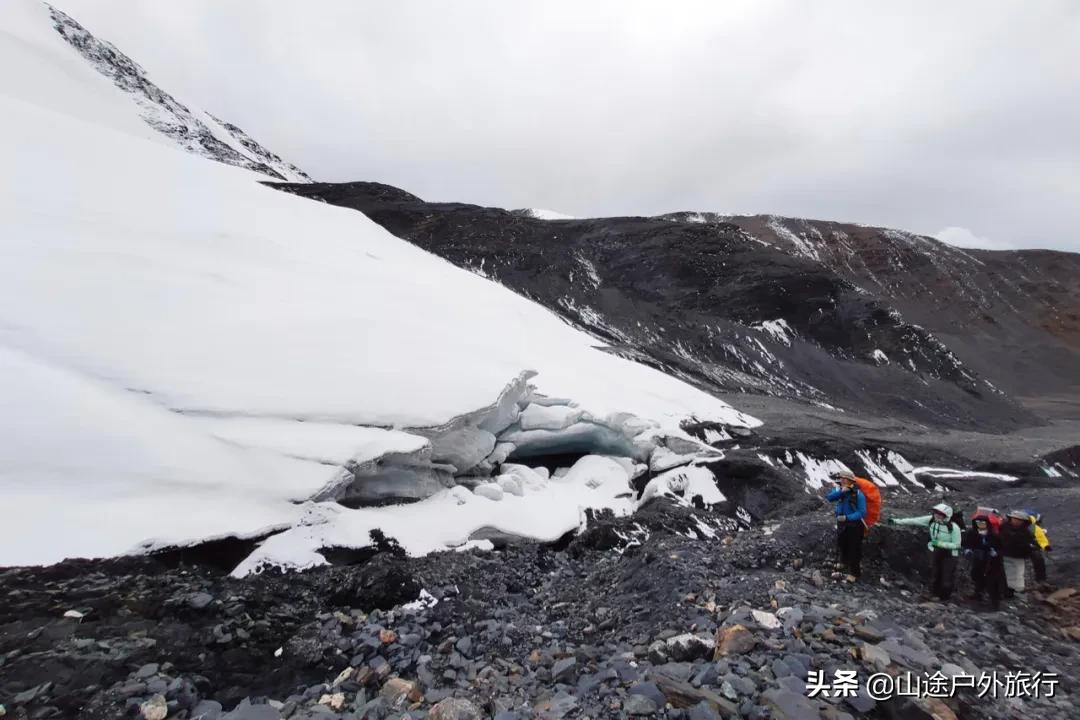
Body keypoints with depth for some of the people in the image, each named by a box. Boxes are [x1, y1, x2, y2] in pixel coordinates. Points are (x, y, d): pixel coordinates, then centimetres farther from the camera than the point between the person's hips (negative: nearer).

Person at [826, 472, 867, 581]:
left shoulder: (858, 494, -21)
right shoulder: (840, 491, -5)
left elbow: (862, 513, -23)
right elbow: (829, 498, -20)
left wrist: (847, 517, -31)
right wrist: (841, 492, -32)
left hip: (854, 526, -6)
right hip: (842, 524, 6)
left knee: (854, 549, 5)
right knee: (842, 544, 23)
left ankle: (853, 572, 21)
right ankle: (845, 562, 49)